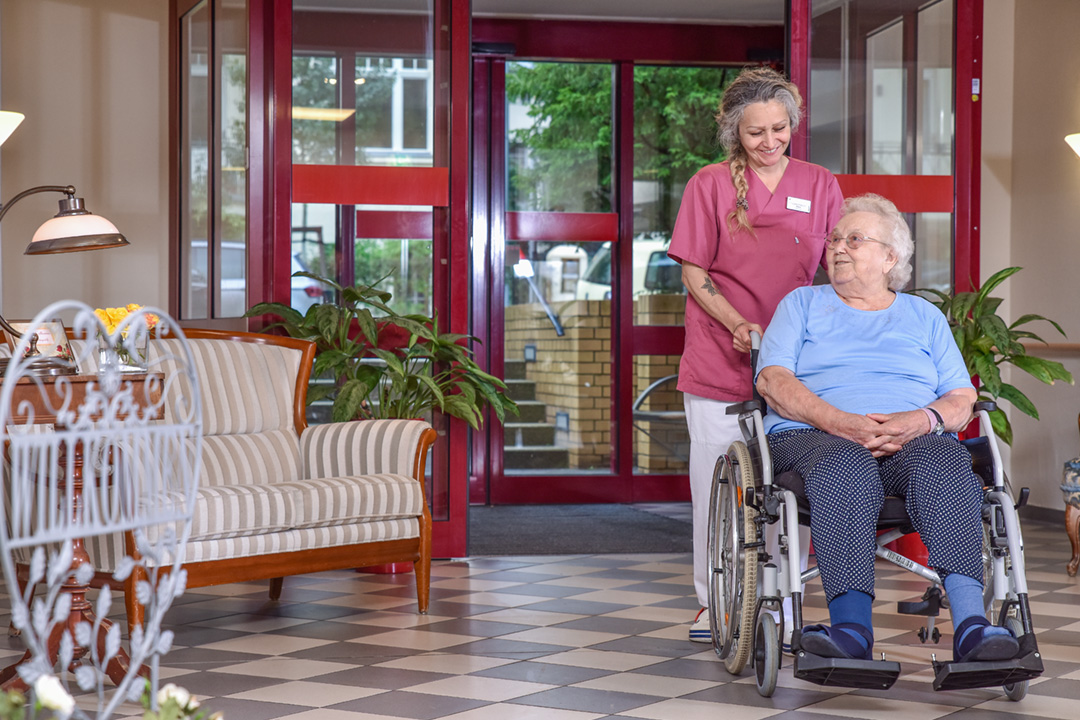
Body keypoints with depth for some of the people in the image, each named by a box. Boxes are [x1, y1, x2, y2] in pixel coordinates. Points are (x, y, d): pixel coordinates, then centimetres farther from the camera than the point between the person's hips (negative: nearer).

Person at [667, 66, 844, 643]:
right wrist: (736, 323, -14)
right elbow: (693, 271, 0)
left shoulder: (819, 185, 8)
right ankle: (713, 602, 16)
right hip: (719, 358, -1)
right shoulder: (709, 184, 2)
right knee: (716, 481, 3)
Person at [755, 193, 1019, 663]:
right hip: (813, 436, -1)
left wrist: (921, 420, -12)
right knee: (847, 466, -39)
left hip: (912, 442, 1)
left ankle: (969, 624, -52)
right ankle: (851, 626, -54)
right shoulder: (803, 303, 22)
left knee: (946, 461, -35)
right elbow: (772, 381, 5)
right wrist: (844, 423, -13)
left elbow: (963, 399, 13)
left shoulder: (925, 317, 26)